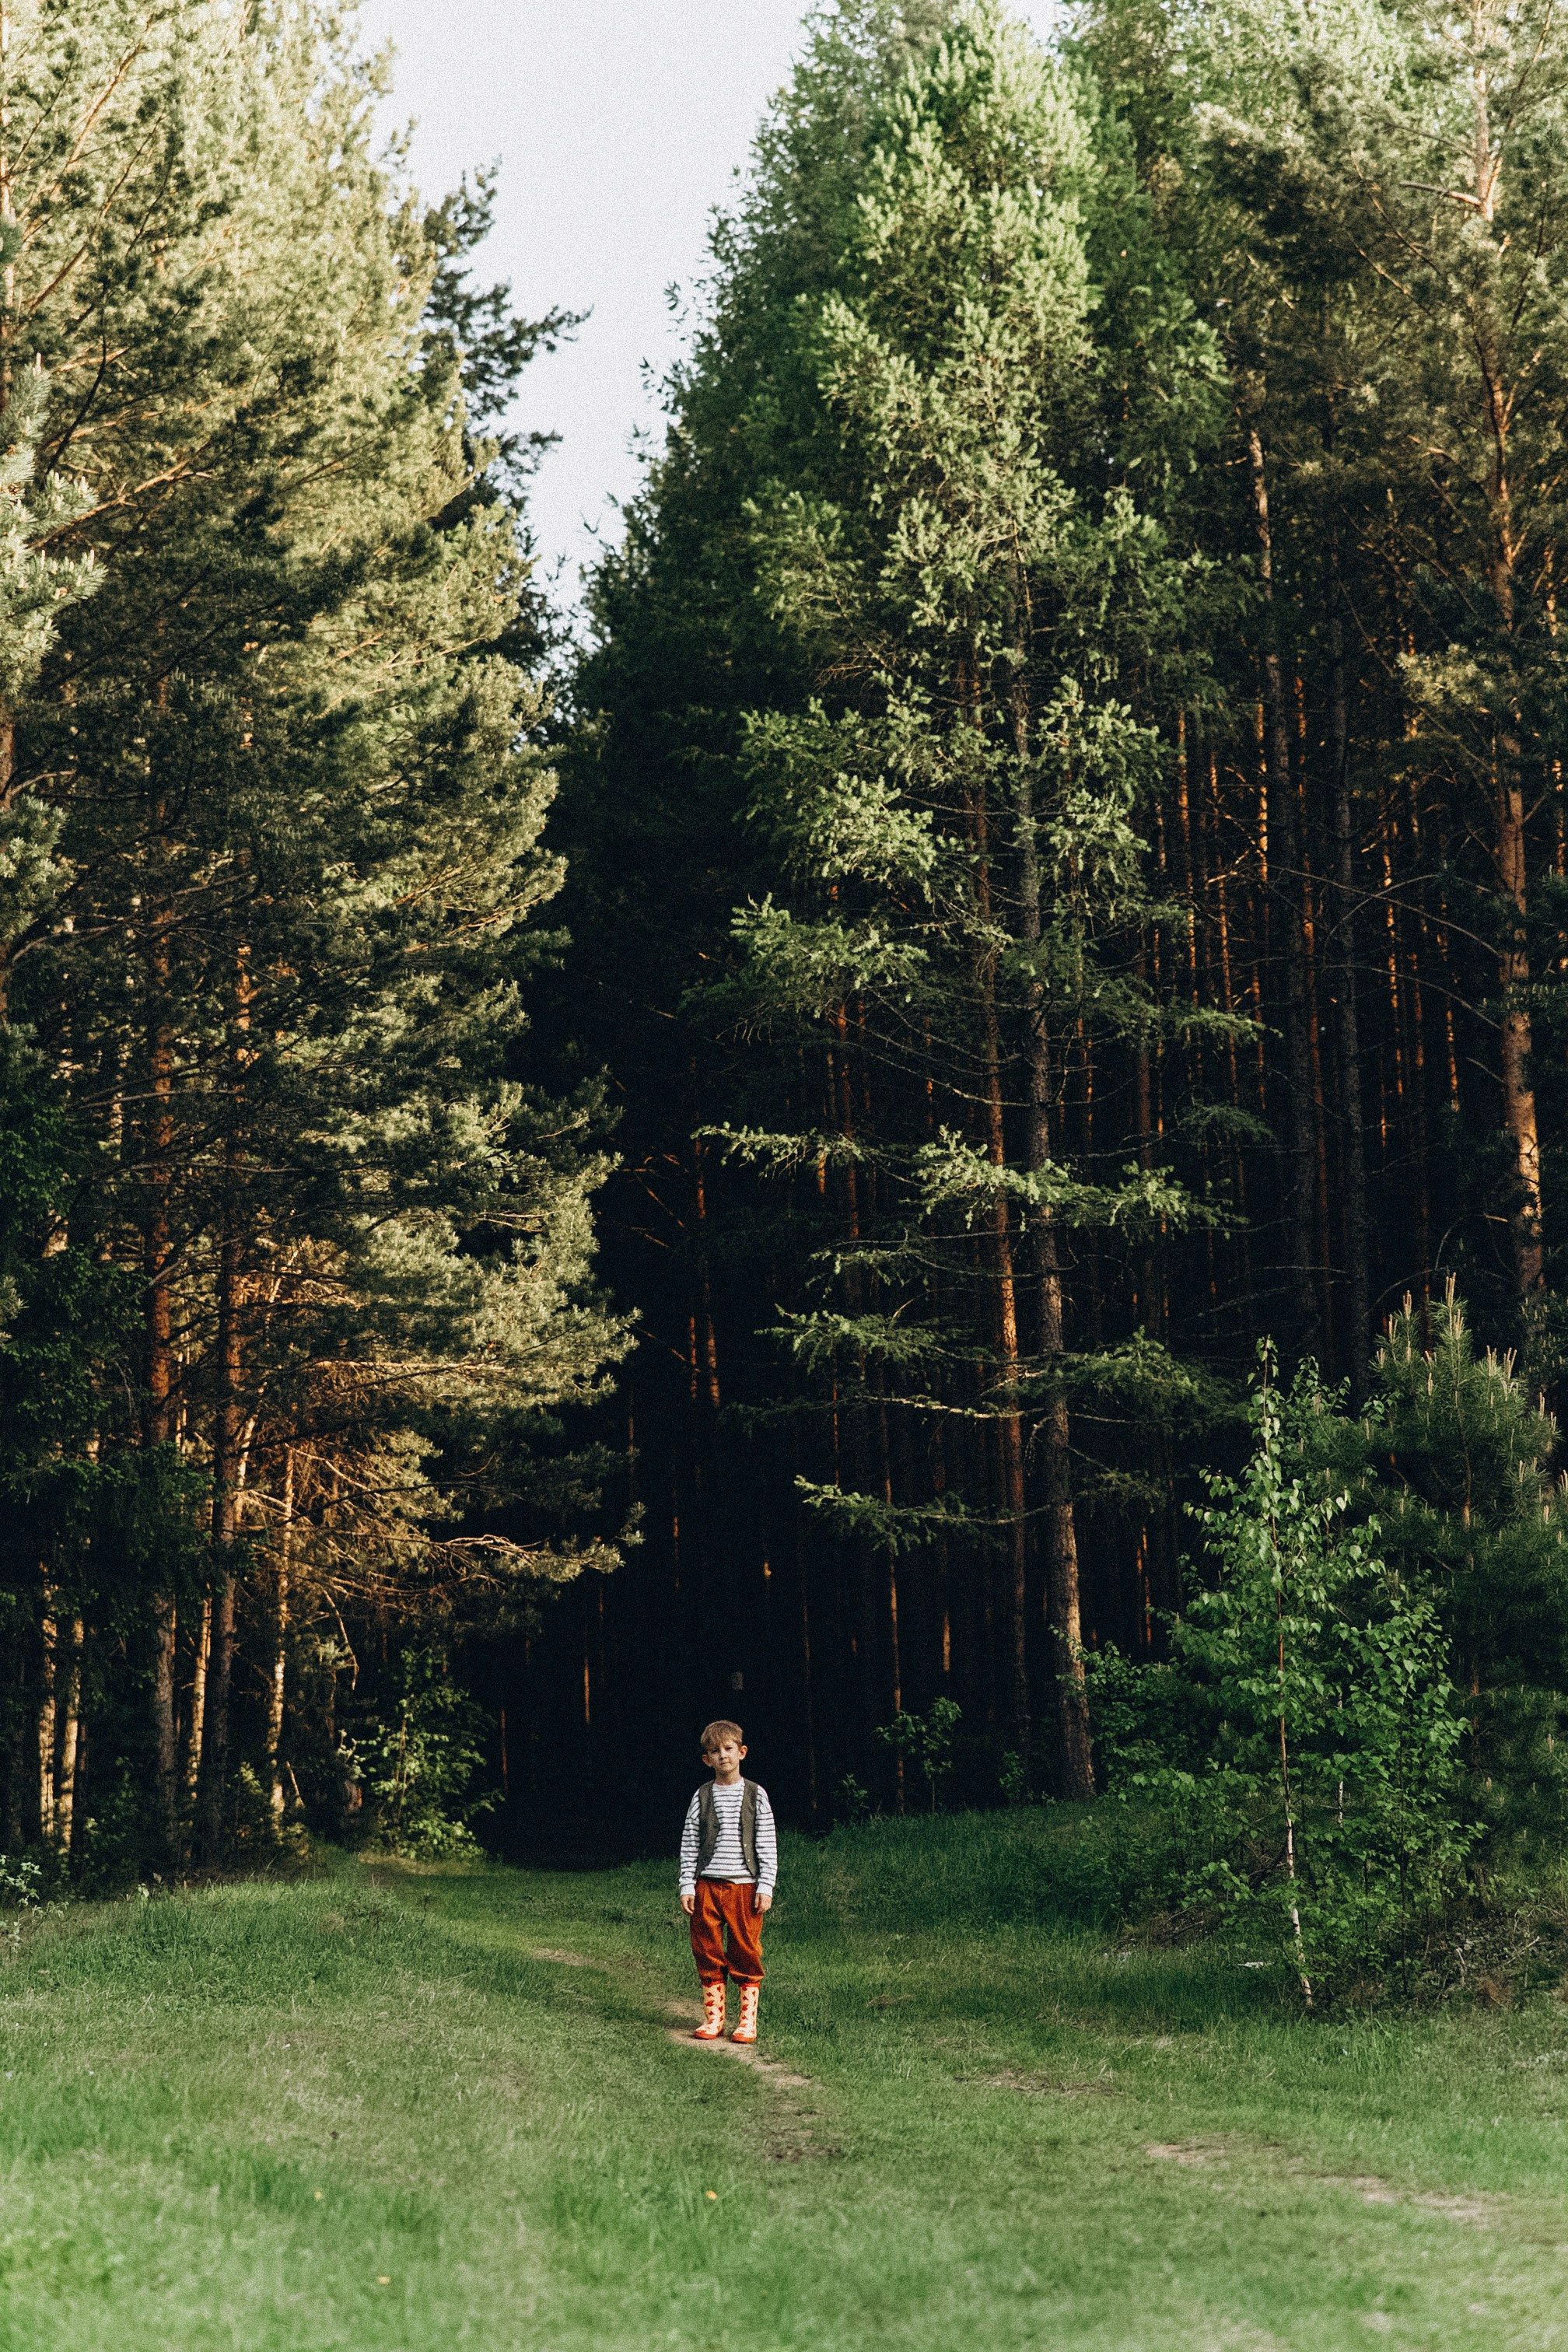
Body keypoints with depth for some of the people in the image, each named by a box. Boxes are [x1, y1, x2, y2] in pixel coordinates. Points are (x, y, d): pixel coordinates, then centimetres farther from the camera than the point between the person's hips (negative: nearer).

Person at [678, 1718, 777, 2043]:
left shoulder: (755, 1795, 3)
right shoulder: (702, 1796, 6)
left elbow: (767, 1844, 3)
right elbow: (689, 1844, 7)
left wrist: (766, 1886, -4)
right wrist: (687, 1886, 0)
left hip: (744, 1885, -1)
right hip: (707, 1886, 1)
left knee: (746, 1952, 0)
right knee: (707, 1952, 3)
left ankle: (748, 2019, 9)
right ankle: (713, 2016, 14)